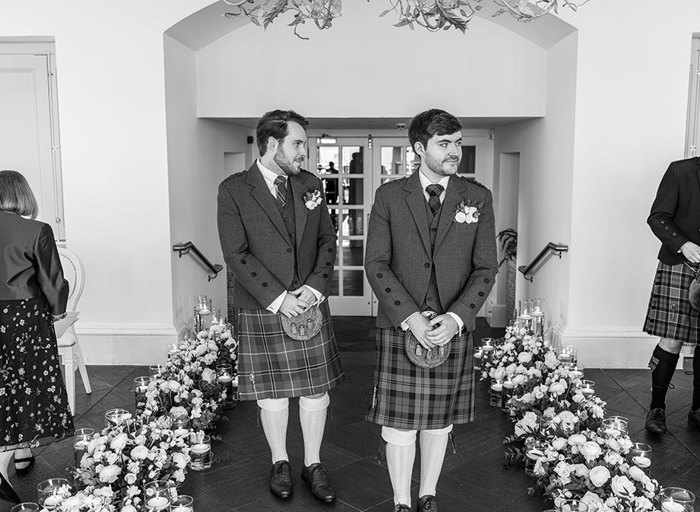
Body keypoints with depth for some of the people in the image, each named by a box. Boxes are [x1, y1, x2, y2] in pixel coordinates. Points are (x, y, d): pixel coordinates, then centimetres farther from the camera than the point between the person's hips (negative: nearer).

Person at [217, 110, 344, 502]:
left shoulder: (311, 185, 7)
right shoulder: (234, 190, -6)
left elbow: (327, 241, 7)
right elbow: (237, 254, -11)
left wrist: (315, 287, -8)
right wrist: (277, 298, -17)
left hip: (310, 305, 3)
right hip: (262, 311, -3)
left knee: (317, 390, 8)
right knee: (272, 393, 9)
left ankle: (313, 464, 28)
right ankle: (281, 463, 31)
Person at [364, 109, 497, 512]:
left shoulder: (478, 198, 2)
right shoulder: (390, 196, -1)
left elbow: (485, 268, 0)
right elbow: (376, 264, -5)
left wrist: (456, 318, -14)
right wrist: (411, 317, -15)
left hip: (453, 327, 2)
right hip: (400, 326, -1)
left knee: (440, 420, 14)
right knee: (399, 422, 4)